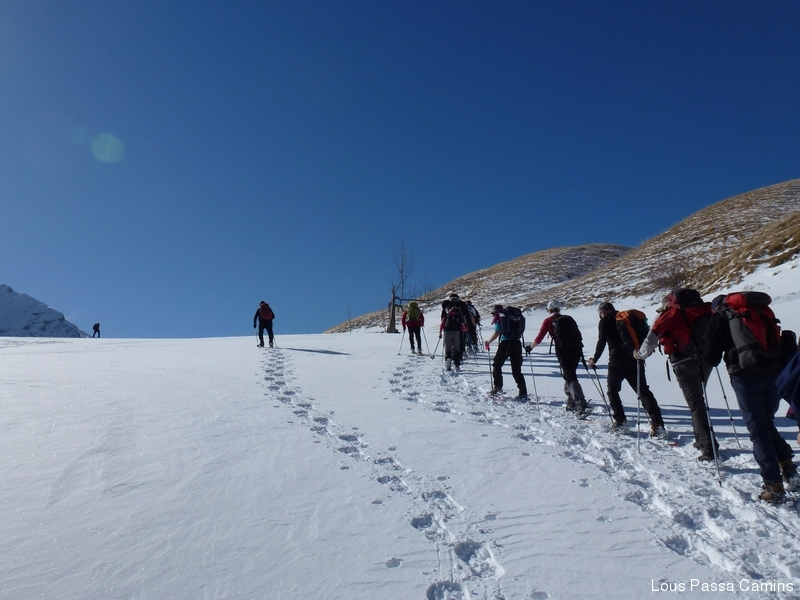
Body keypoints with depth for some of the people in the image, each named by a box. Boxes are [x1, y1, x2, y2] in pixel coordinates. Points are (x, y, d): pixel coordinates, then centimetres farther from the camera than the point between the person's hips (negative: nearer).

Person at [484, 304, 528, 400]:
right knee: (517, 370, 7)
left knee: (497, 365, 15)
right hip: (517, 343, 5)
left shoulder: (500, 318, 4)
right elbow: (521, 331, 18)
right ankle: (523, 394, 1)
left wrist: (488, 342, 4)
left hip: (505, 343, -5)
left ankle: (498, 386, 8)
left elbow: (497, 333, -6)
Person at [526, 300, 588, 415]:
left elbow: (539, 338, 3)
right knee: (569, 375, 19)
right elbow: (578, 334, 20)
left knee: (570, 378, -6)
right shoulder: (569, 318, 18)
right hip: (577, 349, 5)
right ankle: (571, 403, 24)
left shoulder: (548, 321, 4)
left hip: (563, 351, -5)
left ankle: (581, 403, -20)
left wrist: (530, 347, 18)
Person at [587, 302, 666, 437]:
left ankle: (620, 422, 7)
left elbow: (601, 342, -5)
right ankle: (657, 424, -10)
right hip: (635, 358, 5)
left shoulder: (605, 321, 4)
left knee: (612, 389, 12)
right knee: (643, 390, 1)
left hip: (618, 360, -5)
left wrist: (594, 359, 5)